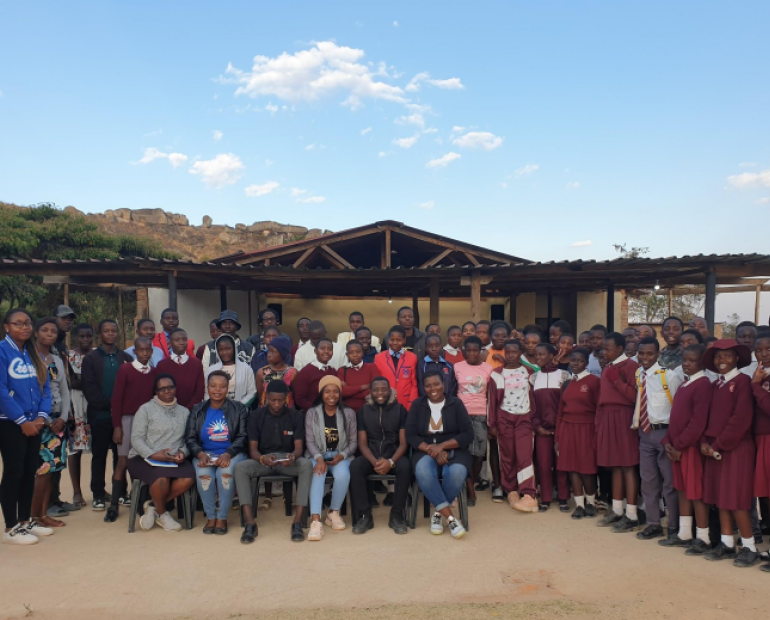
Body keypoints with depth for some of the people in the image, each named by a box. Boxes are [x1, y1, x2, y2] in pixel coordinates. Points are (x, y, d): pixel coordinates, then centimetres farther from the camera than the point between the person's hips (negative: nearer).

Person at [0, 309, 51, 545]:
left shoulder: (34, 354, 10)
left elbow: (45, 387, 8)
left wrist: (41, 416, -6)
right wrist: (22, 421, -16)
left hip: (33, 423, 6)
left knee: (30, 472, 12)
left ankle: (26, 521, 24)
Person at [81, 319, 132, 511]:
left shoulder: (126, 358, 9)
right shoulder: (90, 359, 4)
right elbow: (89, 388, -6)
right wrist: (108, 405, -14)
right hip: (100, 414, -1)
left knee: (121, 454, 7)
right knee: (99, 455, 6)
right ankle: (98, 495, 14)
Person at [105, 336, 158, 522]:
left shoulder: (155, 372, 6)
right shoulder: (124, 370, -3)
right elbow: (116, 399, -4)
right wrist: (117, 425, -7)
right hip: (128, 419, -3)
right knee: (123, 461, -3)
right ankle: (114, 505, 3)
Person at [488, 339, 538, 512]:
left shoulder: (528, 372, 4)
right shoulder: (497, 373, 2)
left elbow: (533, 396, 10)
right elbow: (493, 399, 4)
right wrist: (492, 424, 2)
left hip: (524, 417, 0)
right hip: (504, 418, 1)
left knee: (524, 455, -10)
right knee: (507, 456, 5)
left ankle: (528, 495, -12)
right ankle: (511, 492, 14)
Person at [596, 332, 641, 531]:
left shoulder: (631, 366, -8)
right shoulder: (607, 368, 16)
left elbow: (636, 396, -14)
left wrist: (618, 381, -16)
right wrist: (599, 421, 12)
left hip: (623, 418, -7)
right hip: (607, 418, 7)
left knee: (627, 466, -2)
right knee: (615, 465, 12)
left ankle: (631, 515, 4)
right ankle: (617, 511, 19)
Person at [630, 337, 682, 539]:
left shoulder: (669, 375, -12)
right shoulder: (637, 374, 4)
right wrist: (635, 422, 4)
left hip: (664, 431, -5)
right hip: (644, 432, 6)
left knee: (670, 481, 5)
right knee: (648, 480, 13)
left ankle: (674, 528, 20)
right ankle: (653, 524, 27)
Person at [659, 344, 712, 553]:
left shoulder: (702, 384, -13)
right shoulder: (684, 384, 15)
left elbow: (698, 421, -19)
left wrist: (680, 446, -16)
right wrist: (668, 441, 5)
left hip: (691, 447, -9)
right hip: (676, 447, 9)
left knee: (696, 492, 1)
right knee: (682, 490, 14)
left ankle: (703, 538, 13)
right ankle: (684, 534, 24)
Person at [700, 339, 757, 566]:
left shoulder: (742, 381, -10)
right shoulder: (715, 385, 12)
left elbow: (741, 418, -17)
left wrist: (719, 444, -15)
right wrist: (705, 442, -3)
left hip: (737, 448, -7)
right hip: (715, 449, 7)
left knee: (735, 499, -3)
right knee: (720, 498, 11)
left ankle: (750, 547, 11)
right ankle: (727, 544, 21)